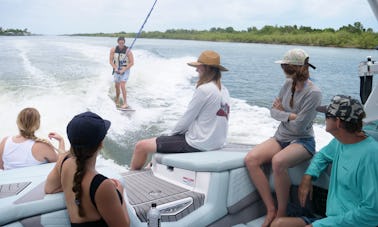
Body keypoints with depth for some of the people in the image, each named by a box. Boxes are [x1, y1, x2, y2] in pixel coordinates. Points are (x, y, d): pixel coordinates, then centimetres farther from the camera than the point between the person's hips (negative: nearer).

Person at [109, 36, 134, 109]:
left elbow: (132, 63, -17)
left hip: (125, 70, -4)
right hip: (117, 70, 4)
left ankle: (125, 103, -11)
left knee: (122, 85, -16)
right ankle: (117, 100, 31)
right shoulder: (113, 50, -7)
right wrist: (115, 68, -15)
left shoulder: (128, 51, -18)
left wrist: (123, 70, -20)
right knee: (117, 86, 11)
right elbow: (111, 60, 0)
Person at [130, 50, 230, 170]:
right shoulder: (224, 91, 7)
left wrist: (172, 133, 4)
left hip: (197, 143, -9)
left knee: (141, 146, 1)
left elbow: (187, 118, -16)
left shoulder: (204, 89, -19)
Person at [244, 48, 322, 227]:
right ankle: (271, 210, -14)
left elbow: (298, 127, -17)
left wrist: (281, 112, -3)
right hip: (281, 137, 6)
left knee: (278, 162, -38)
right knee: (250, 159, -22)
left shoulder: (313, 93, -15)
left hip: (302, 141, -6)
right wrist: (289, 116, -12)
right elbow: (273, 111, 5)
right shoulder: (288, 84, 4)